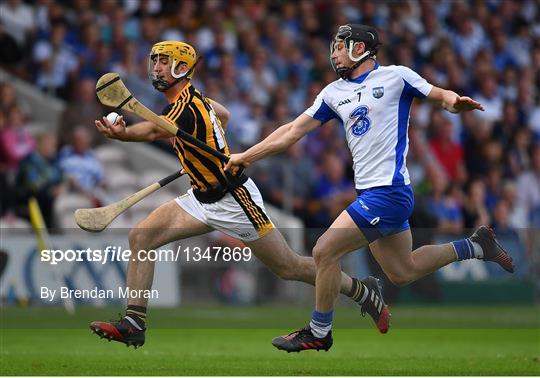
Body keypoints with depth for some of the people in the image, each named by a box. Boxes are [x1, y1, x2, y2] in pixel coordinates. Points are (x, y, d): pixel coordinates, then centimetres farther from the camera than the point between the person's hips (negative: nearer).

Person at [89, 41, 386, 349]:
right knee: (141, 237, -6)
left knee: (288, 267, 3)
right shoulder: (194, 98, 5)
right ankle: (134, 325, -7)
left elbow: (155, 130, -42)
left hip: (234, 199, -9)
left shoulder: (186, 106, -24)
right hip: (203, 199, 9)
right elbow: (224, 115, 25)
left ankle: (362, 290, 24)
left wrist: (121, 134, -61)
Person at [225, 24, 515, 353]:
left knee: (325, 252, -11)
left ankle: (319, 332, 4)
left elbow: (442, 96, 0)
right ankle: (476, 246, 28)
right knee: (402, 273, 14)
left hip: (388, 192, -8)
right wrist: (245, 157, 14)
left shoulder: (395, 76, -4)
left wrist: (456, 102, -24)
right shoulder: (334, 93, 13)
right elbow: (292, 132, 16)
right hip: (371, 193, 8)